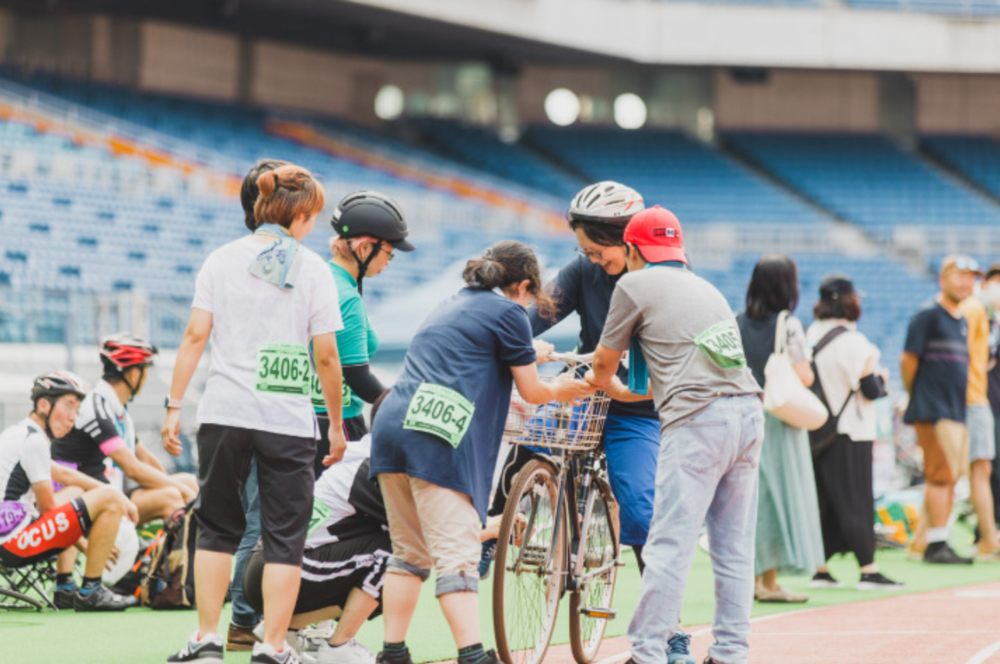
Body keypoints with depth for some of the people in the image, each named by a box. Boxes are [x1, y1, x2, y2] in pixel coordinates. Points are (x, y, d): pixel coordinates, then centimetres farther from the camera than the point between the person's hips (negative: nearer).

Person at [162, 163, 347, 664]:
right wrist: (337, 424, 8)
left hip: (224, 415, 2)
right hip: (289, 422, -2)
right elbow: (326, 355, -2)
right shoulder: (313, 269, 0)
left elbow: (195, 336, 0)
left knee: (217, 527, 13)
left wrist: (174, 406, 4)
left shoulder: (222, 260, 4)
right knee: (284, 536, 5)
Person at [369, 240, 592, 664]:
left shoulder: (451, 306, 28)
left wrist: (528, 355, 59)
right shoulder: (508, 312, 5)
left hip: (391, 426, 8)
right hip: (436, 438, -8)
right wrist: (560, 390, 32)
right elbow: (532, 392, 10)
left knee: (409, 552, 15)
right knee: (456, 555, -12)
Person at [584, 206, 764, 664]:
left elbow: (604, 360, 15)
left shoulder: (636, 284, 7)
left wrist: (602, 383, 38)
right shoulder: (706, 287, 28)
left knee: (671, 543, -7)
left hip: (698, 420, -7)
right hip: (748, 411, 7)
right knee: (734, 548, 9)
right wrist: (625, 392, 48)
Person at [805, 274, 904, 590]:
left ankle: (820, 570, 11)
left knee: (823, 499, 11)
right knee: (856, 501, -2)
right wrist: (880, 378, 5)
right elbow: (870, 391, -16)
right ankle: (868, 571, -1)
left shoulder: (810, 335, 4)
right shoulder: (852, 341, -16)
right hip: (849, 433, -6)